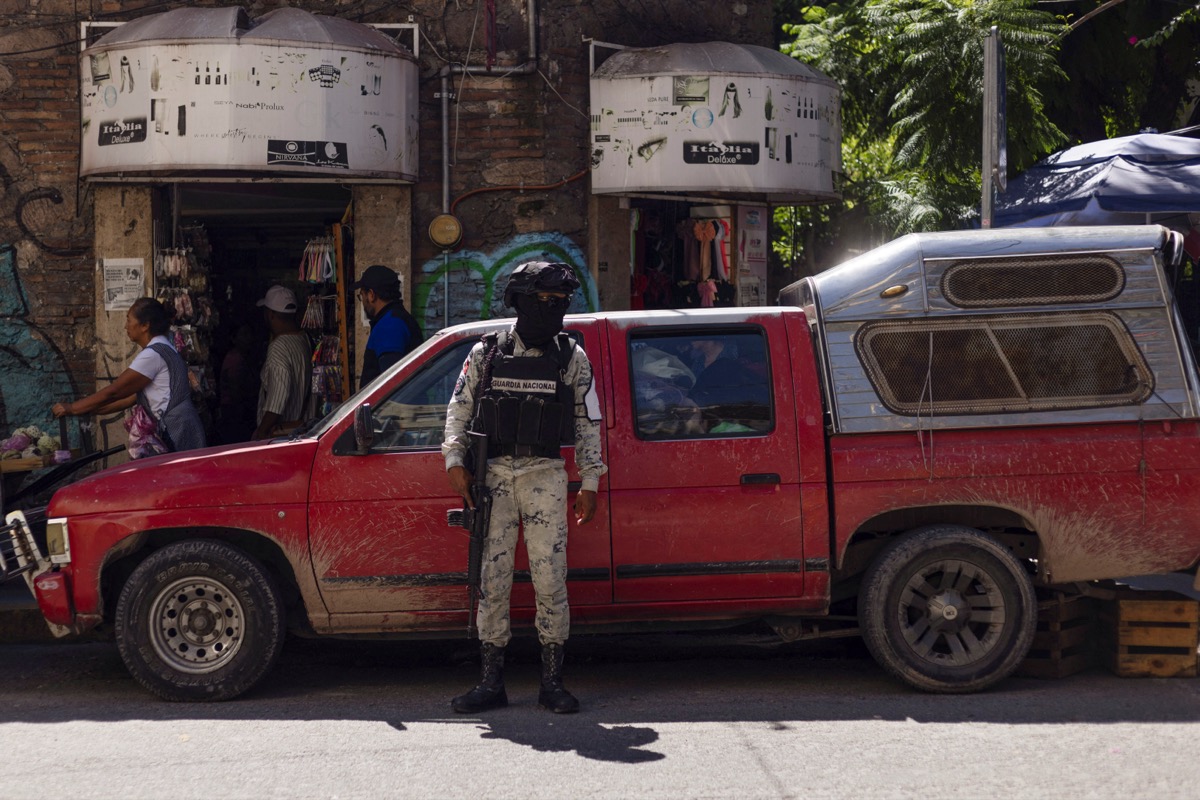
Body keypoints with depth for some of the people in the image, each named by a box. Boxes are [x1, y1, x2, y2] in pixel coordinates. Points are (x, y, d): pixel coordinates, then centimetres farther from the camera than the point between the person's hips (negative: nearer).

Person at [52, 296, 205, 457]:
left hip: (175, 436, -9)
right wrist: (88, 409, 15)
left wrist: (72, 408, -2)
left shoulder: (153, 355, -14)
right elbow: (132, 397, 17)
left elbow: (113, 391, -11)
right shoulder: (162, 350, 17)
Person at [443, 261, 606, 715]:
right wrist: (455, 463, 1)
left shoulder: (572, 359, 7)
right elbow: (458, 409, 12)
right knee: (492, 579, 2)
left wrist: (590, 482, 5)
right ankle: (491, 683, 8)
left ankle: (552, 683, 5)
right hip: (493, 474, 1)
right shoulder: (485, 354, 7)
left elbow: (587, 422, 9)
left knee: (550, 579, -3)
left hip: (545, 476, -1)